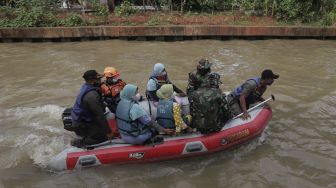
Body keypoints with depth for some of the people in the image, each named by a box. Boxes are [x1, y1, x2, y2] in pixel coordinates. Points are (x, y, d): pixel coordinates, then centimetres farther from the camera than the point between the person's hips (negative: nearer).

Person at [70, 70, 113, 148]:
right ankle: (79, 142, 0)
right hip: (81, 125, -10)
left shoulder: (86, 86, -1)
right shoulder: (91, 95, -30)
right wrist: (108, 131, -21)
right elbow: (99, 115, -27)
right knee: (104, 136, -8)